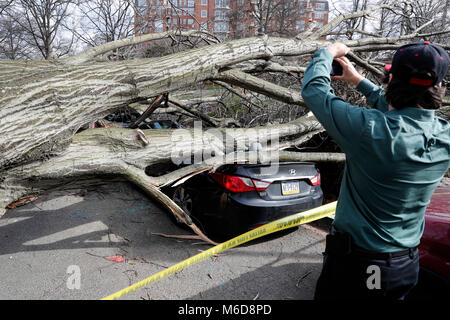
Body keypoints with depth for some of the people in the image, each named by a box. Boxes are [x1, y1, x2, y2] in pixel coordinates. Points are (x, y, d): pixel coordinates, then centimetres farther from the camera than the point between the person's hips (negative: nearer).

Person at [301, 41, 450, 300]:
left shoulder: (369, 129, -28)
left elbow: (313, 90, -16)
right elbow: (401, 115, 12)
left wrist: (328, 52, 2)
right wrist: (359, 81, 20)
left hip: (355, 262, -5)